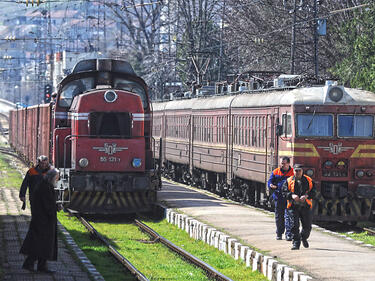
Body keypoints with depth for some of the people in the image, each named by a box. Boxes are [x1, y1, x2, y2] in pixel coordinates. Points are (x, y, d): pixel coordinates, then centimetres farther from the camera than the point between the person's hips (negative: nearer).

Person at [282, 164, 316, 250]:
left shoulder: (308, 180, 7)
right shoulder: (289, 181, 6)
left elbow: (313, 192, 2)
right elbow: (284, 192, 0)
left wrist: (306, 196, -16)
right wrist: (292, 195, -17)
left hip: (306, 206, 1)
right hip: (293, 207, -1)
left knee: (307, 226, 3)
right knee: (294, 226, -8)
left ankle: (304, 238, 33)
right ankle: (296, 243, 0)